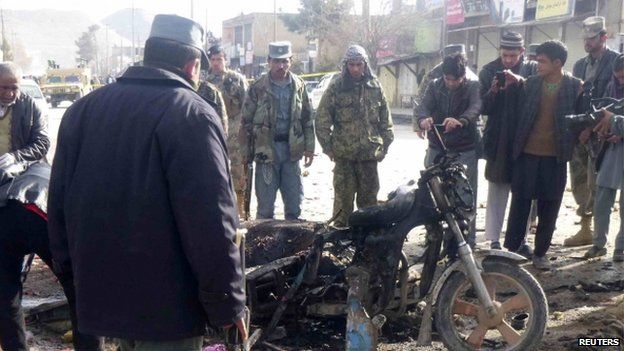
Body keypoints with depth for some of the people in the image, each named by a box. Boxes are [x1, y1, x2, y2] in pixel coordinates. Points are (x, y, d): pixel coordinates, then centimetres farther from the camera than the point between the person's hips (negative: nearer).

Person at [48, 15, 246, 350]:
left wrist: (70, 265, 22)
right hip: (165, 304, -6)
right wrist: (228, 304, -14)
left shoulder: (82, 108, 7)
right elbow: (211, 223, -22)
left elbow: (59, 201, 12)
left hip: (99, 293, 7)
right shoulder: (191, 114, -16)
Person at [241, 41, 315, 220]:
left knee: (295, 201, 10)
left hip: (292, 150, 3)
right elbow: (246, 121, -2)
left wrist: (309, 148, 7)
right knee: (266, 204, 3)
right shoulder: (258, 88, -4)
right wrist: (246, 152, -4)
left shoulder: (299, 86, 6)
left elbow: (307, 119, 11)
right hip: (266, 150, -3)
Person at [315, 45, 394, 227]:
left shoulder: (375, 87, 7)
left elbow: (385, 118, 12)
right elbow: (322, 119, -1)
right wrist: (327, 146, -4)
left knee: (369, 198, 12)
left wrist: (385, 145, 9)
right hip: (343, 154, -3)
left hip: (370, 154, 3)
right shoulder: (336, 87, -1)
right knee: (343, 198, 1)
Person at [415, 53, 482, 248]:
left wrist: (460, 121, -46)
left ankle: (467, 238, 11)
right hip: (437, 149, 3)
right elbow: (424, 106, -11)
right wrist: (423, 119, -37)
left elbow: (475, 108, -23)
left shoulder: (473, 87, -3)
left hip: (465, 151, -2)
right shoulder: (435, 86, 4)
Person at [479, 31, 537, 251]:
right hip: (498, 141, 0)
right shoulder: (489, 71, 5)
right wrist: (493, 91, -16)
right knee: (497, 192, 5)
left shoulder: (532, 69, 4)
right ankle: (493, 239, 11)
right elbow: (483, 107, 2)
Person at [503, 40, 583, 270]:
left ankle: (540, 253, 21)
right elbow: (520, 111, 6)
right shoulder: (531, 83, 3)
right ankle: (511, 249, 14)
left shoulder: (575, 86, -1)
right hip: (527, 153, 1)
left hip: (555, 156, -1)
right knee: (520, 203, 5)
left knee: (549, 207, 7)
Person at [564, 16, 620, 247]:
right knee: (579, 184, 8)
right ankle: (585, 229, 19)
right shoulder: (579, 65, 16)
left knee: (595, 186, -7)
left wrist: (591, 128, -14)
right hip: (578, 133, 6)